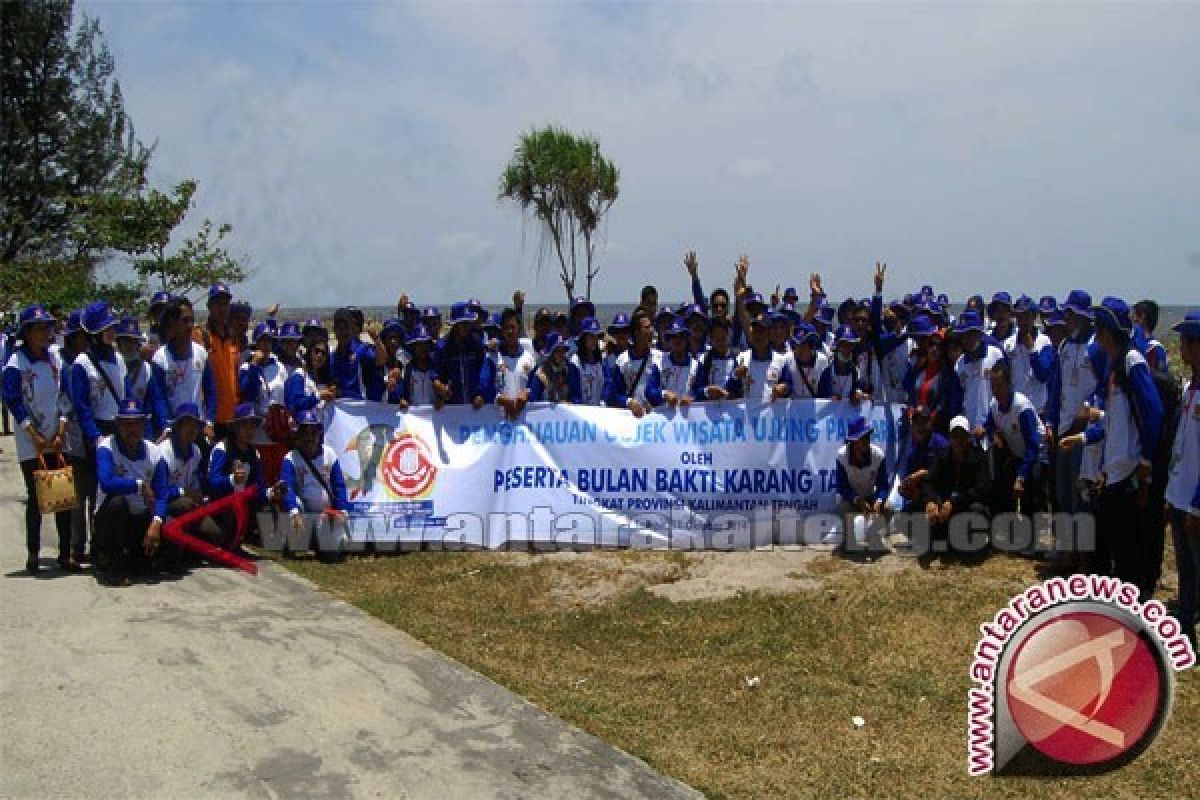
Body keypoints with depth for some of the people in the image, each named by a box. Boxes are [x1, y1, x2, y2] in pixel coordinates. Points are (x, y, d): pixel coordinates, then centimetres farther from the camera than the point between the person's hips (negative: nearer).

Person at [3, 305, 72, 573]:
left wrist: (61, 432, -1)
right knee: (35, 498, 1)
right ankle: (33, 554, 12)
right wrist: (37, 438, -12)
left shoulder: (55, 358, 6)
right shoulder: (15, 364, -9)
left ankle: (66, 553, 9)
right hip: (30, 443, -4)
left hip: (57, 440, 4)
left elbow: (63, 398, 8)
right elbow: (14, 403, -10)